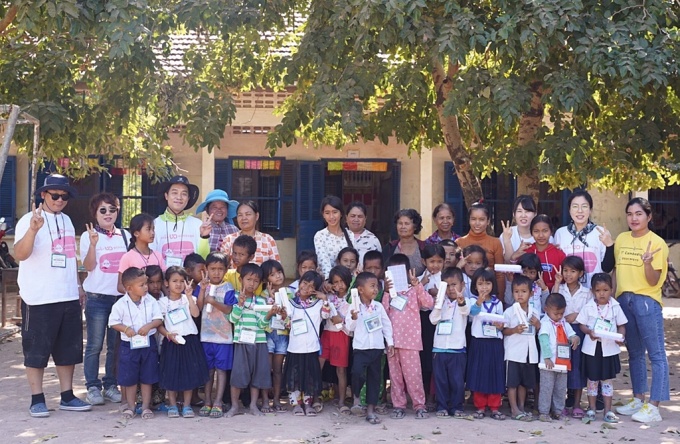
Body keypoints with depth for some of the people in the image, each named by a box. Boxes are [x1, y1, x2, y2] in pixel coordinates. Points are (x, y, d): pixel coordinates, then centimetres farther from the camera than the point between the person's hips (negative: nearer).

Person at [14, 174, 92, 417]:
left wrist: (77, 287, 20)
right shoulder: (30, 220, -8)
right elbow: (20, 254, -22)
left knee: (68, 348, 11)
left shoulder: (66, 221, 15)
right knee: (37, 350, 0)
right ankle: (37, 400, 8)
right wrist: (33, 229, -37)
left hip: (68, 297, 7)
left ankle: (67, 396, 20)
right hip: (39, 299, -7)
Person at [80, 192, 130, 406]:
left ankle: (111, 385, 16)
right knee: (95, 345, -1)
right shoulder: (89, 236, 0)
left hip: (121, 296, 3)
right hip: (97, 297, -3)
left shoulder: (125, 235, 10)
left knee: (116, 345, 6)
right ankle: (93, 387, 7)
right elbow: (89, 266, -9)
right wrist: (93, 244, -22)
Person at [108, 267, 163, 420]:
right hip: (129, 344, -2)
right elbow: (113, 322, -4)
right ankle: (130, 406, 20)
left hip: (148, 343, 2)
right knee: (130, 378, 7)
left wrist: (149, 326, -19)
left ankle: (146, 406, 17)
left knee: (147, 378, 8)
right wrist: (126, 329, -18)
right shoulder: (121, 304, -10)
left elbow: (158, 318, -2)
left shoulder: (150, 301, -4)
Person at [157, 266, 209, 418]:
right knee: (171, 374, 1)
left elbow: (196, 313, -13)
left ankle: (187, 405, 12)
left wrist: (189, 296, -17)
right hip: (171, 342, -1)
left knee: (189, 373, 3)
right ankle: (172, 405, 14)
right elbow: (159, 324, 0)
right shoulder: (162, 302, 2)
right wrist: (168, 334, -15)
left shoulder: (187, 299, 5)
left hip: (189, 340, 1)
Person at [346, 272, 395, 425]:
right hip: (361, 348, -4)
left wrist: (390, 342, 8)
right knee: (358, 373, -22)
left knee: (374, 378, 7)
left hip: (377, 348, 4)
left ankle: (370, 411, 15)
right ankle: (356, 395, 10)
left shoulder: (379, 306, 4)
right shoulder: (355, 307, -5)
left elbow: (386, 325, 11)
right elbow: (349, 327, -5)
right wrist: (353, 318, -24)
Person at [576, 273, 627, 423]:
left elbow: (621, 325, 3)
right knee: (592, 379, 10)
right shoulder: (589, 306, -4)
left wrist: (621, 336, -16)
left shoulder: (615, 307, -2)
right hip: (591, 348, 0)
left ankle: (608, 411, 16)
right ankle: (591, 409, 22)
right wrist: (589, 332, -20)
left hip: (609, 348, 0)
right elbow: (582, 324, 0)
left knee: (607, 380, 8)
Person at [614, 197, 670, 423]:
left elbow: (653, 281, -10)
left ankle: (654, 406, -4)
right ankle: (638, 399, 25)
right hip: (624, 300, 6)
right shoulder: (621, 239, 9)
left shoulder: (656, 243, -7)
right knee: (634, 353, 15)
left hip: (646, 300, -6)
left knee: (656, 353, -4)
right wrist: (613, 295, 9)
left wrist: (647, 262, -28)